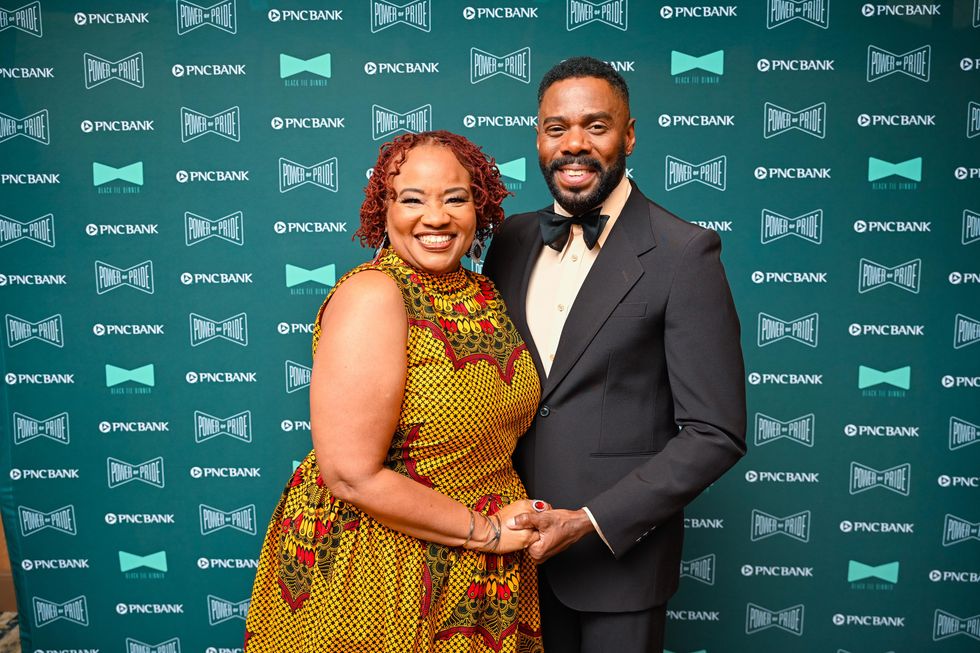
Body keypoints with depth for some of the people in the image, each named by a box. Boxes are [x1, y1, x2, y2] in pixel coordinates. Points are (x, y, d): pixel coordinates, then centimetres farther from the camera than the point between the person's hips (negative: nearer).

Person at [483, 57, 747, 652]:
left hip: (619, 550, -4)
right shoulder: (512, 240, 2)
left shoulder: (684, 255, -14)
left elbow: (716, 434, -15)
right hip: (519, 543, 5)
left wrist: (591, 521, -18)